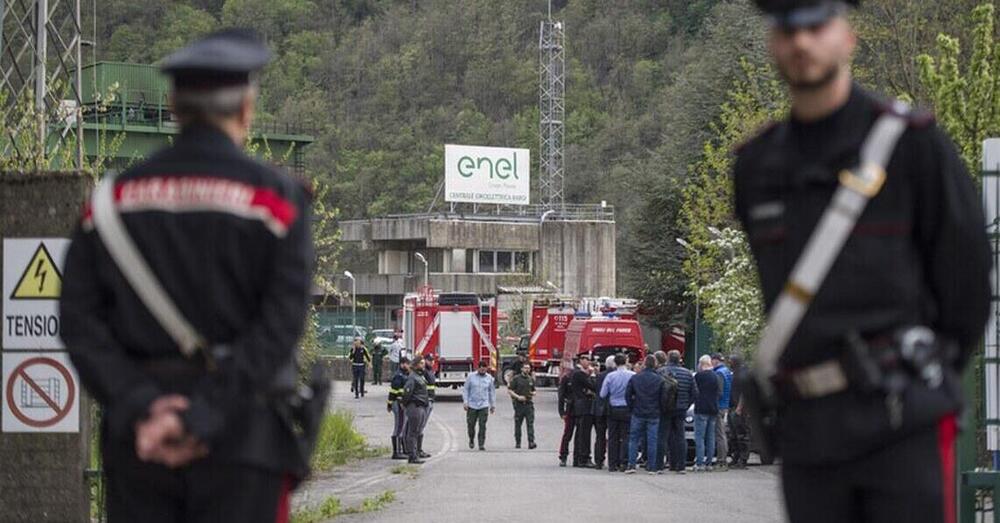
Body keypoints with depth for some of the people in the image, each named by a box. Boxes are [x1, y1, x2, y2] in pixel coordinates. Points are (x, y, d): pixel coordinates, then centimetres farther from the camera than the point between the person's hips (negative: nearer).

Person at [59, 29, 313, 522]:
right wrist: (203, 421, -17)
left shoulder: (113, 198, 5)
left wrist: (139, 407, -11)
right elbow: (280, 325, -15)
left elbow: (79, 320, -3)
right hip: (243, 433, -3)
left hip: (138, 439, 3)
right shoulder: (276, 198, -5)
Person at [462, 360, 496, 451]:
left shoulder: (489, 378, 6)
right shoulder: (471, 377, 1)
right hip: (472, 405, 0)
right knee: (471, 425, 5)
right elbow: (465, 389, 3)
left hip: (484, 406, 0)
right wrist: (465, 402, -5)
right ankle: (471, 440, 30)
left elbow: (492, 391, 13)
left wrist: (493, 405, 13)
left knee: (482, 426, -7)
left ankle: (482, 444, -3)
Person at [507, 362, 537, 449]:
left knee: (530, 423, -9)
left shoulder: (531, 379, 12)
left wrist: (533, 393, -1)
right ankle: (517, 443, 15)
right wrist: (518, 397, -16)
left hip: (529, 404, 2)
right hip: (519, 404, -2)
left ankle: (531, 442, -16)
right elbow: (509, 390, -3)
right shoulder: (516, 379, -1)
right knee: (518, 424, 5)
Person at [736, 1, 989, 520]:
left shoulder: (912, 141, -3)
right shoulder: (756, 164, 11)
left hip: (903, 420, -5)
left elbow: (967, 267, 1)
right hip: (807, 431, 5)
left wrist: (928, 376, 8)